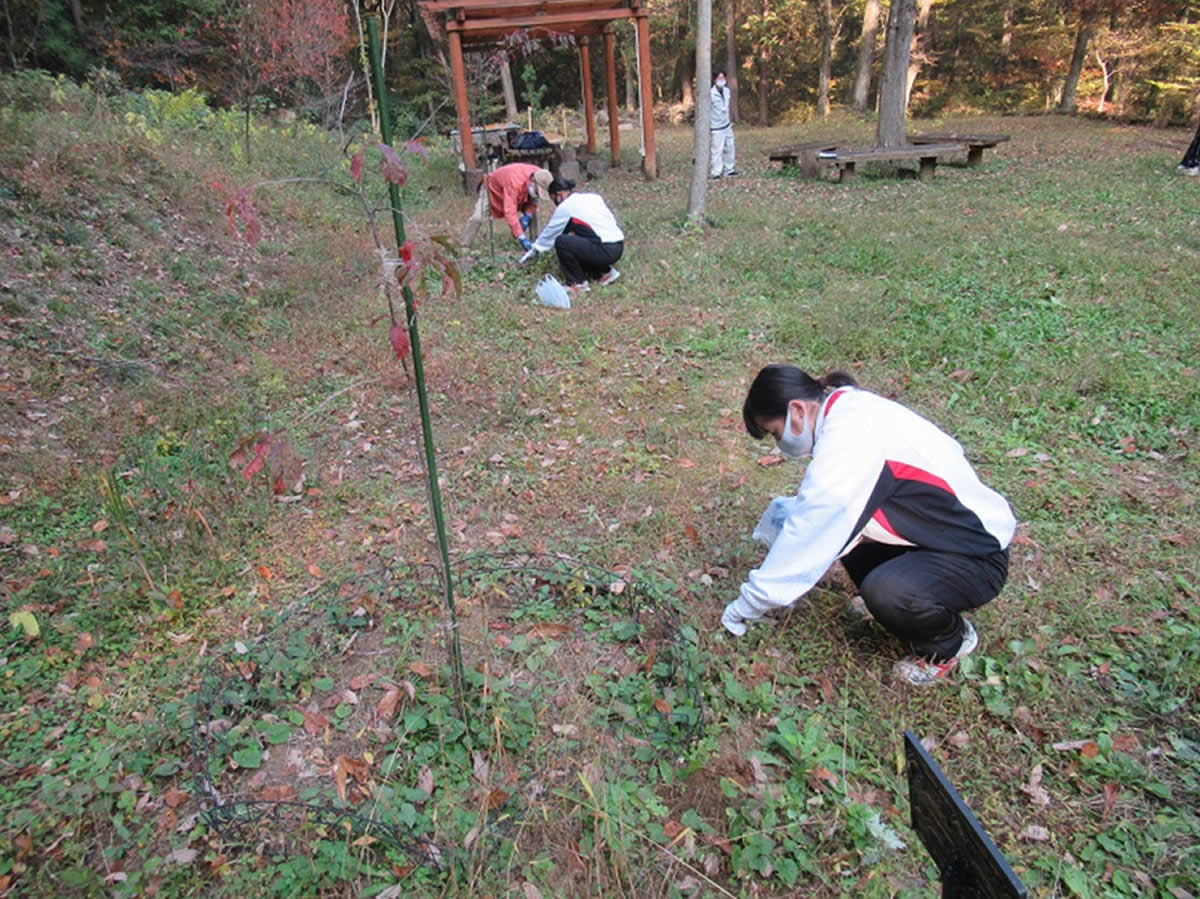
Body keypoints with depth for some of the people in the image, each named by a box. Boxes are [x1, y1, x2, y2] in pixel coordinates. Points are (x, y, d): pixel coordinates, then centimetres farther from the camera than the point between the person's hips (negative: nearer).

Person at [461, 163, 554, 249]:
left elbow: (533, 200, -9)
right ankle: (465, 247, -11)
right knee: (477, 218, -23)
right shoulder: (515, 182, -47)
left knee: (532, 213, -11)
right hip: (492, 189, -6)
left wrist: (527, 215, -30)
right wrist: (522, 238, -58)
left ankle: (533, 243, -2)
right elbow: (510, 213, -52)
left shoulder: (539, 176, -26)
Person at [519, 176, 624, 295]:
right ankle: (605, 271, 21)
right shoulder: (594, 197, 16)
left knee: (561, 242, -5)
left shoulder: (565, 207, -1)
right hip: (619, 247, 8)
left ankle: (578, 284, 2)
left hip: (605, 251, -8)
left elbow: (549, 232, 10)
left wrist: (532, 251, 25)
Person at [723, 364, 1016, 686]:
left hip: (977, 556, -8)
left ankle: (951, 640, 2)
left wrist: (747, 605, -12)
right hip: (945, 528, 9)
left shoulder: (847, 441, -29)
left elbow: (806, 537, -24)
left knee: (885, 592, -31)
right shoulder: (850, 406, -1)